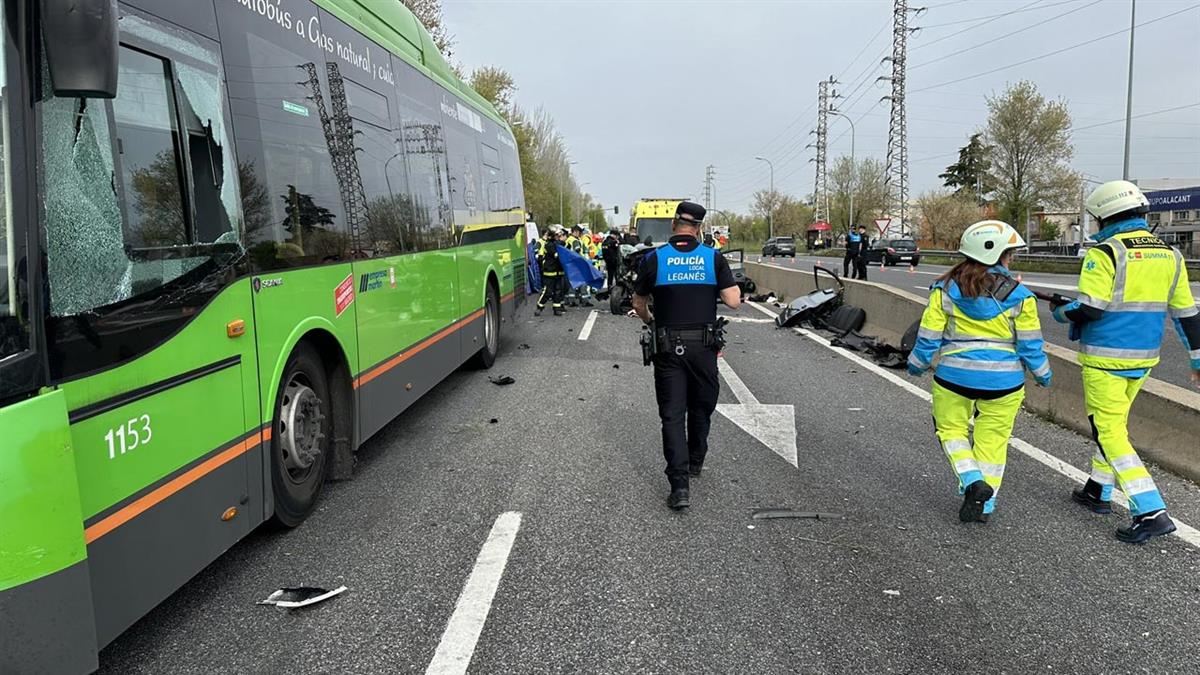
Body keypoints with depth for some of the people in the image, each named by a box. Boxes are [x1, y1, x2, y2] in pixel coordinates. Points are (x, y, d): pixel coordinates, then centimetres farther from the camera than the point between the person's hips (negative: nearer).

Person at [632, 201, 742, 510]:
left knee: (672, 414, 1)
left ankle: (679, 484, -8)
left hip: (668, 346, -1)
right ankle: (695, 464, 38)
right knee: (701, 408, 21)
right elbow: (733, 301, -7)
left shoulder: (654, 259, -3)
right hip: (703, 345, 1)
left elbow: (638, 305, 6)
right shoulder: (713, 258, -3)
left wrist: (651, 322, 27)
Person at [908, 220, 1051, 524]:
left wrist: (917, 364, 15)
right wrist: (1043, 374, 18)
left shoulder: (945, 290, -5)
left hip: (955, 376, 0)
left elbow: (929, 337, -2)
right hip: (1003, 380, 0)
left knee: (951, 430, 18)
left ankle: (972, 481, -3)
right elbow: (1030, 345, 1)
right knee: (992, 440, 12)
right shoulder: (1018, 295, -5)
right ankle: (984, 504, 18)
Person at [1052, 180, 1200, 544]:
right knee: (1112, 422, 22)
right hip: (1144, 358, 7)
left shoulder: (1105, 253, -16)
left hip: (1106, 357, -7)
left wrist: (1062, 312, 1)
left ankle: (1151, 511, -9)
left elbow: (1089, 309, -21)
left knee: (1110, 431, -2)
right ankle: (1099, 491, 33)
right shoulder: (1169, 255, 6)